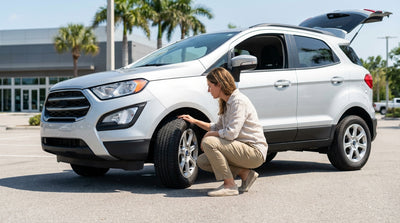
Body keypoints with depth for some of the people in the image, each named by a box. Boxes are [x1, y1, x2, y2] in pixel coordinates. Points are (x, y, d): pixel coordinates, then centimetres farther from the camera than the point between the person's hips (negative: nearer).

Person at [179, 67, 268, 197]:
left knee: (209, 142, -24)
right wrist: (194, 121, 22)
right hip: (242, 149, 10)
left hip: (255, 152, -10)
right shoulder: (226, 103, 12)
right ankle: (245, 174, 6)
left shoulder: (239, 101, -17)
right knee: (202, 161, 3)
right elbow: (218, 128, 25)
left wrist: (208, 134, -10)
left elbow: (231, 133, -26)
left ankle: (229, 186, -16)